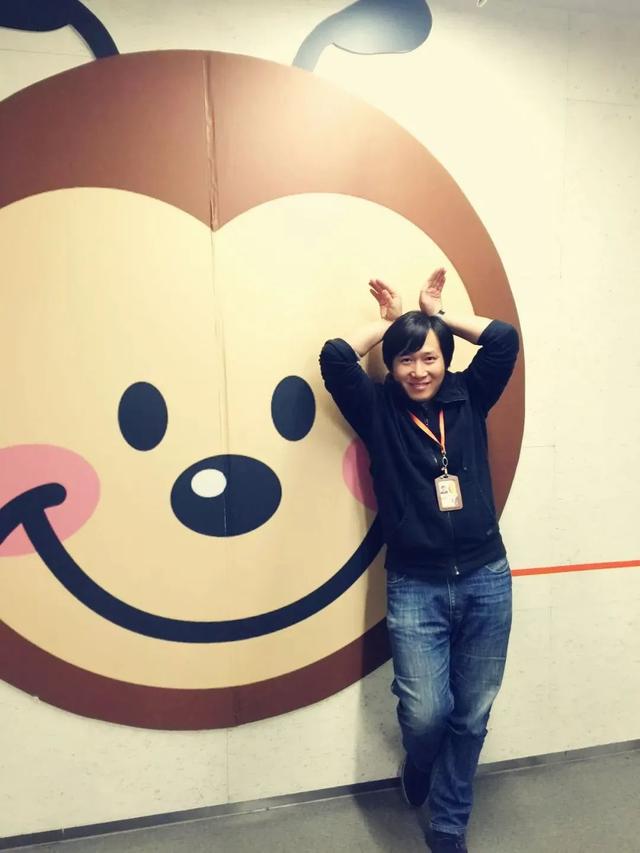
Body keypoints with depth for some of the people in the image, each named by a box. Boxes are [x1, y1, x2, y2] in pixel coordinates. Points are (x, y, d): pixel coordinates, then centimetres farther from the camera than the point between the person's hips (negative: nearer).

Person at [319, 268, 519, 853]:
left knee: (471, 715, 12)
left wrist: (437, 313, 5)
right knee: (426, 711, -7)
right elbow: (335, 357, -12)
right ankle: (419, 772, 31)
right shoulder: (379, 411, 0)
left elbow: (505, 338, -5)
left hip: (486, 581, 2)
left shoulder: (469, 398, 5)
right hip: (415, 588, -2)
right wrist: (390, 321, 3)